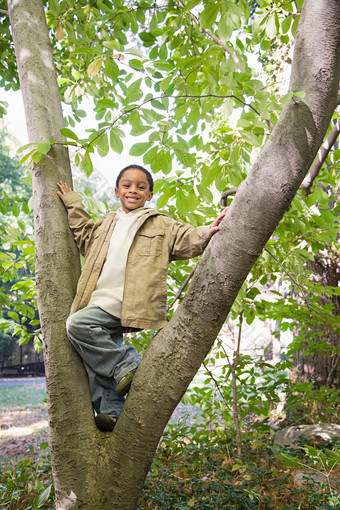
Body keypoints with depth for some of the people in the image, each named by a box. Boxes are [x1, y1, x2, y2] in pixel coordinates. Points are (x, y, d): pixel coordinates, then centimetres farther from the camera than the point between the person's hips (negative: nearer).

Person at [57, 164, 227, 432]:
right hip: (102, 304, 7)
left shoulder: (160, 224, 11)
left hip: (124, 306, -6)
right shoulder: (107, 224, 27)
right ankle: (110, 411, 9)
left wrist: (206, 232, -19)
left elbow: (186, 239, 2)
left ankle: (127, 365, -15)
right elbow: (85, 236, 41)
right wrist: (74, 205, 37)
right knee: (97, 358, 1)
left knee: (77, 324, -25)